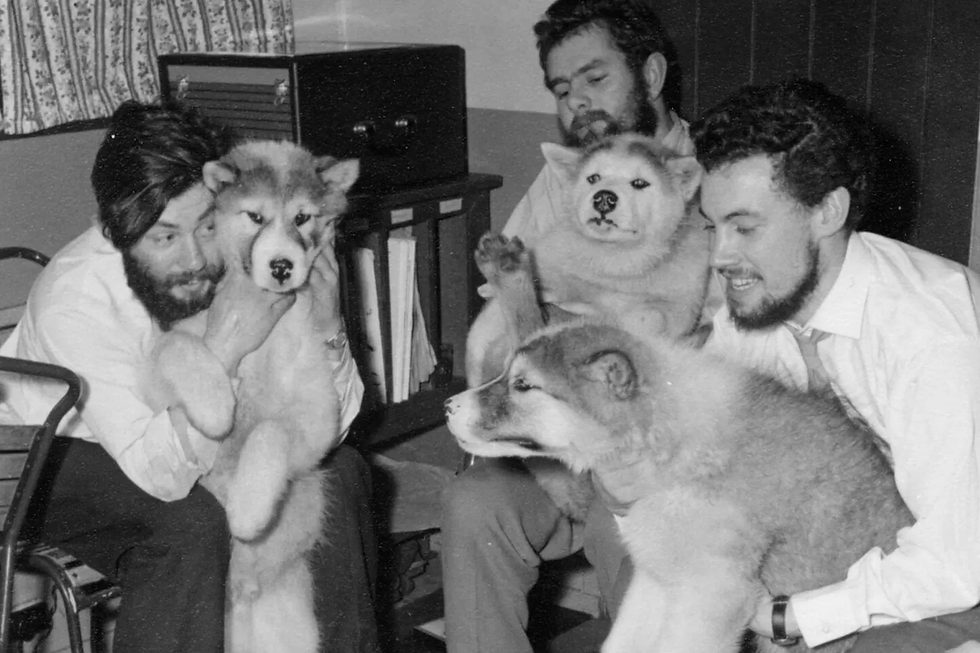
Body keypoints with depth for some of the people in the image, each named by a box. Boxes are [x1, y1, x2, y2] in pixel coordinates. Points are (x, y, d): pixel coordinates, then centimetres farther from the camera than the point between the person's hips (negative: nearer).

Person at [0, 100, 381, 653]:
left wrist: (328, 331, -34)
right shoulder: (74, 301, -32)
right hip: (50, 457, -5)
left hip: (187, 443, 5)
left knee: (340, 472, -11)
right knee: (197, 519, -32)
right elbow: (162, 473, -36)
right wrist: (224, 349, -45)